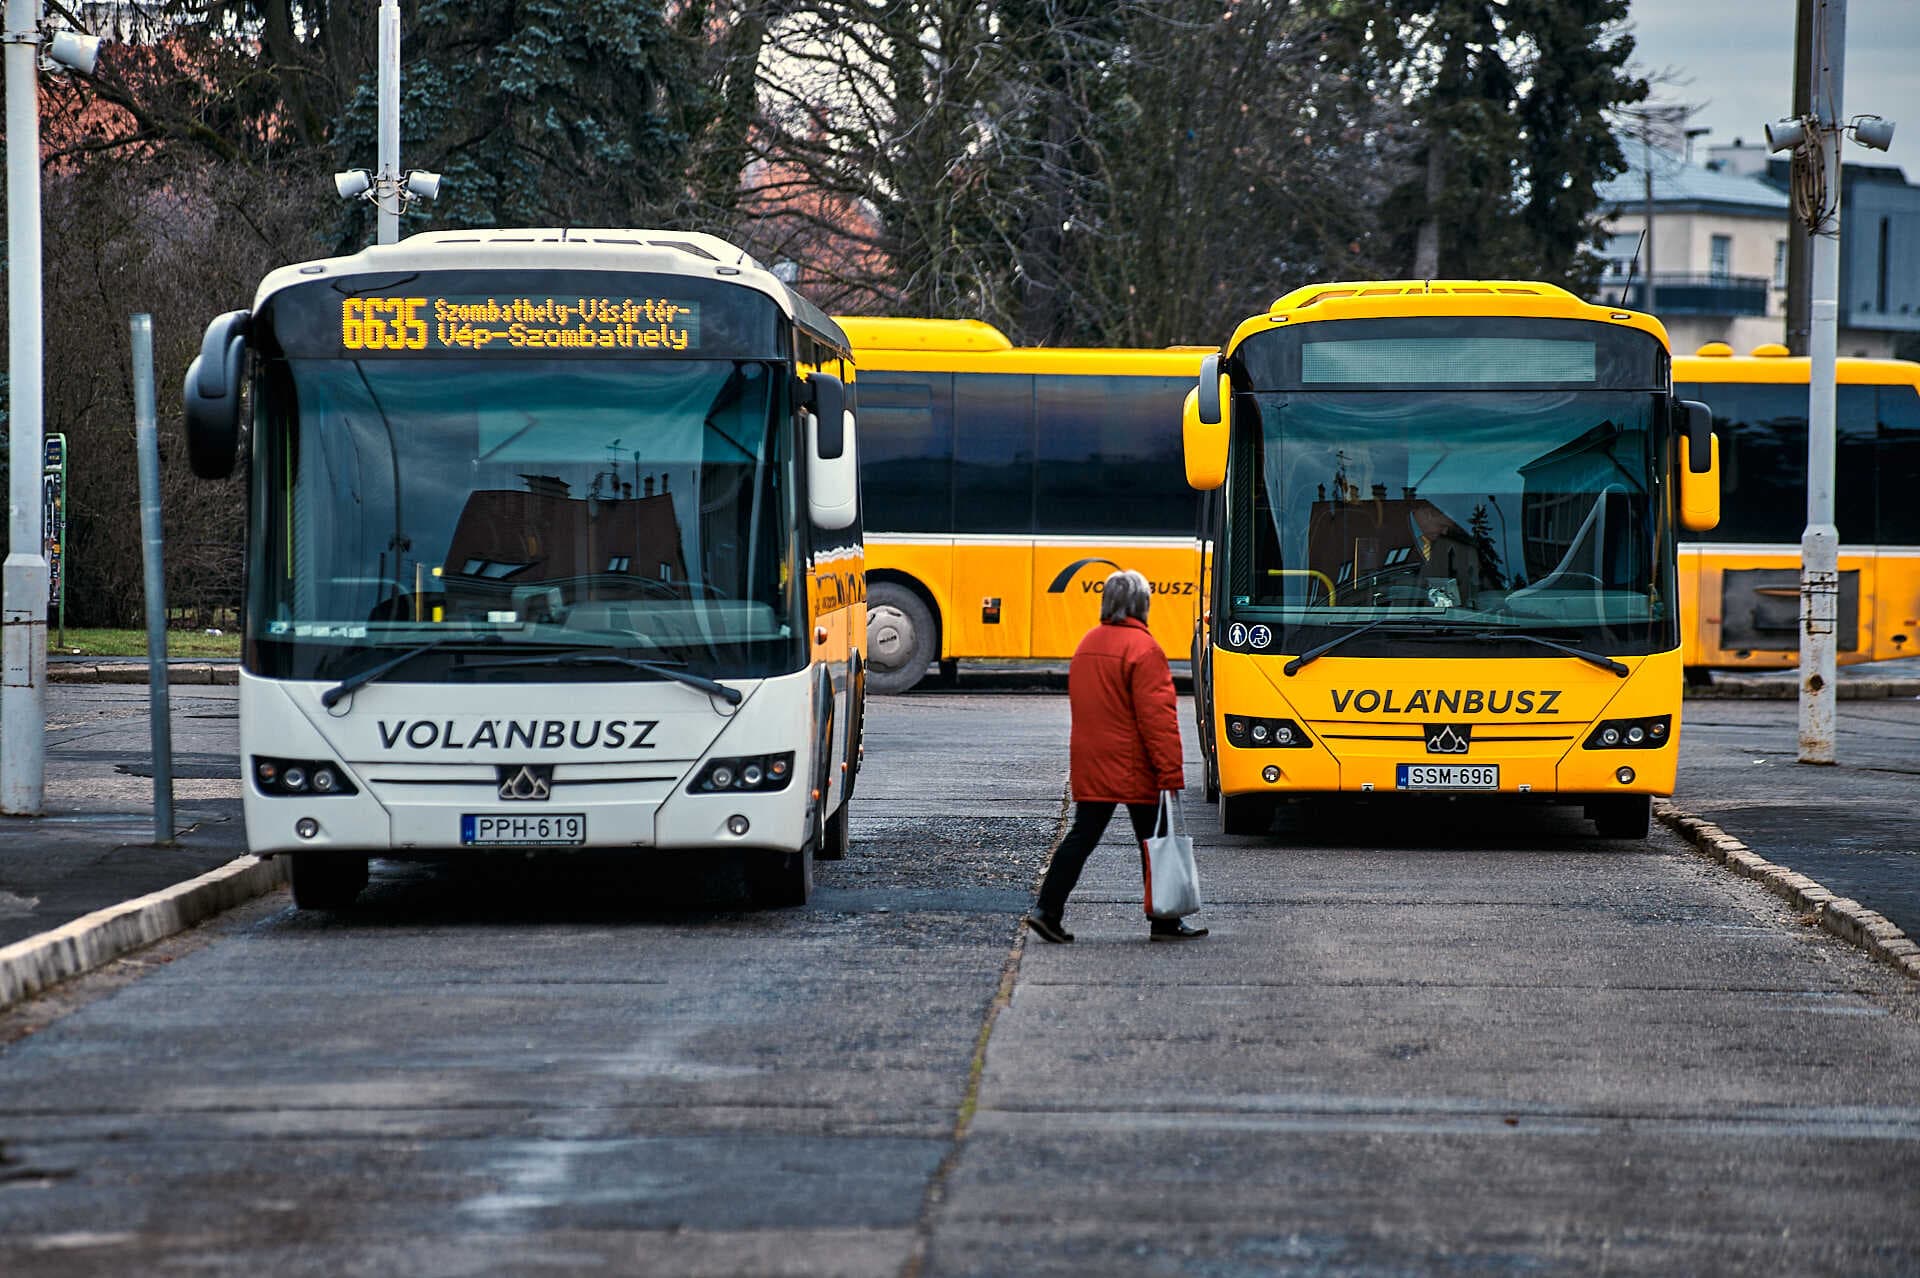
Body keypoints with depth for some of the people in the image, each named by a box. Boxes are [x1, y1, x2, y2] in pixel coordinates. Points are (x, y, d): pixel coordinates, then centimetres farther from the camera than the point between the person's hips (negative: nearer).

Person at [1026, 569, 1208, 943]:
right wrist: (1171, 772, -16)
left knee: (1083, 835, 7)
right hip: (1135, 769, -7)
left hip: (1090, 766, 7)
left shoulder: (1087, 645, 11)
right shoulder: (1142, 648, -14)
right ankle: (1165, 922, 10)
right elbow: (1157, 716, -18)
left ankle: (1047, 909, -3)